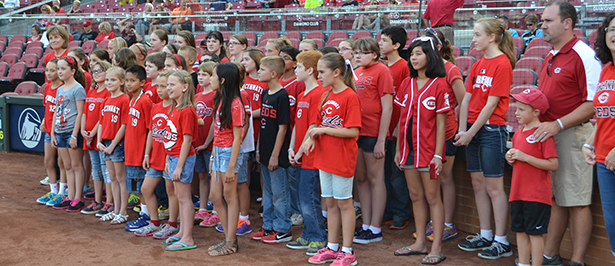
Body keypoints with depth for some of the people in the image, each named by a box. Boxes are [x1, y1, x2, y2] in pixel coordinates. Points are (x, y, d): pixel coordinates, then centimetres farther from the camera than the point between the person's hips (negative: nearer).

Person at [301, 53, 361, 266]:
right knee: (330, 202, 14)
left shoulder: (350, 96, -14)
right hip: (324, 157, 8)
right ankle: (332, 248, 25)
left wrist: (323, 130, -17)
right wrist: (311, 137, -5)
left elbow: (353, 131, -19)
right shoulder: (326, 96, 11)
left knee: (344, 202, 2)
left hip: (342, 158, -7)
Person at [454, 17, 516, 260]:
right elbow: (467, 99, 10)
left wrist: (470, 133, -13)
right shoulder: (478, 65, 13)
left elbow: (491, 104, -15)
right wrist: (462, 130, -1)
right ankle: (485, 235, 22)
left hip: (492, 129, -8)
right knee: (478, 185, 12)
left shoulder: (502, 63, -11)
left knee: (494, 187, -3)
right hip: (472, 130, 8)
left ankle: (502, 242, 5)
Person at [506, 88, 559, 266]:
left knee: (534, 232, -1)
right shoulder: (518, 134, 13)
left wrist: (525, 157, -20)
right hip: (518, 192, 8)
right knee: (520, 230, 14)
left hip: (537, 195, -8)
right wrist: (510, 158, 3)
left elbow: (553, 165, -18)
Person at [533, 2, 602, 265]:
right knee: (555, 199, 14)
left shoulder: (583, 55, -13)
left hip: (572, 135, -8)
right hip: (547, 135, 8)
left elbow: (594, 103, -19)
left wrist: (557, 125, -24)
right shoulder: (550, 57, 15)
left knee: (576, 202, -1)